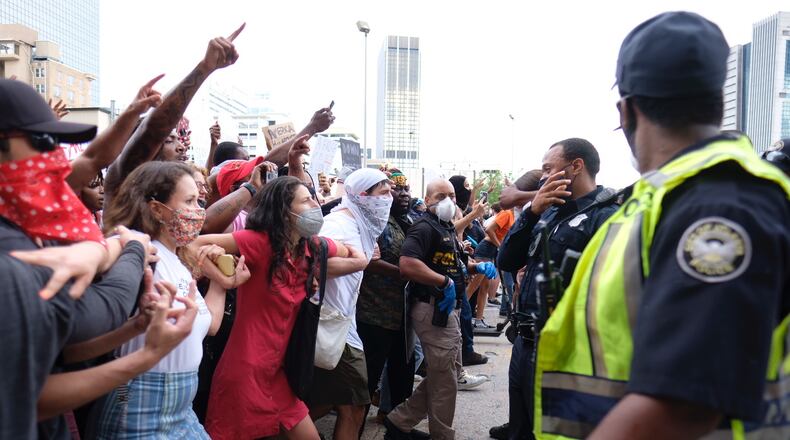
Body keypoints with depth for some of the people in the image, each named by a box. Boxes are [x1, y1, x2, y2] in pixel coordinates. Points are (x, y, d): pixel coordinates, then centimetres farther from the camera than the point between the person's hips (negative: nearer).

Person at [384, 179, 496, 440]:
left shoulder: (447, 227, 15)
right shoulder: (425, 227, -15)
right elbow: (407, 265, -32)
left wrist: (477, 267, 10)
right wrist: (445, 282, -25)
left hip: (447, 310, 10)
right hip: (433, 310, -10)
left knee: (450, 372, 17)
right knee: (445, 378, 2)